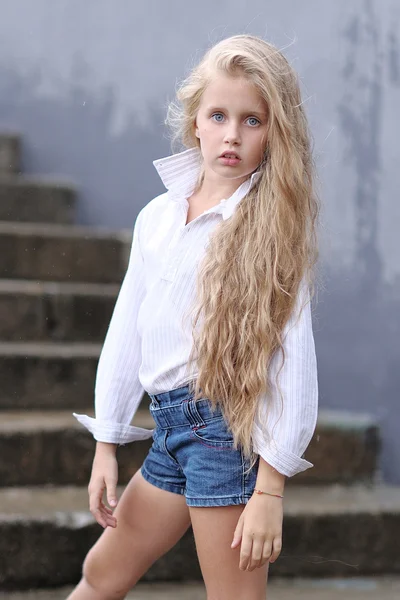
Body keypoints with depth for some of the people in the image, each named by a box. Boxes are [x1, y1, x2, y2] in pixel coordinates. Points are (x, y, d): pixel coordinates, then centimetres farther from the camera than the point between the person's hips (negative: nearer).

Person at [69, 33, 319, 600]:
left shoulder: (272, 227, -8)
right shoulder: (157, 217, 10)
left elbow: (292, 361, -12)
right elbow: (127, 333, 15)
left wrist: (270, 489, -17)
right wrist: (106, 446, 14)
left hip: (227, 426, -7)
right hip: (170, 428, 7)